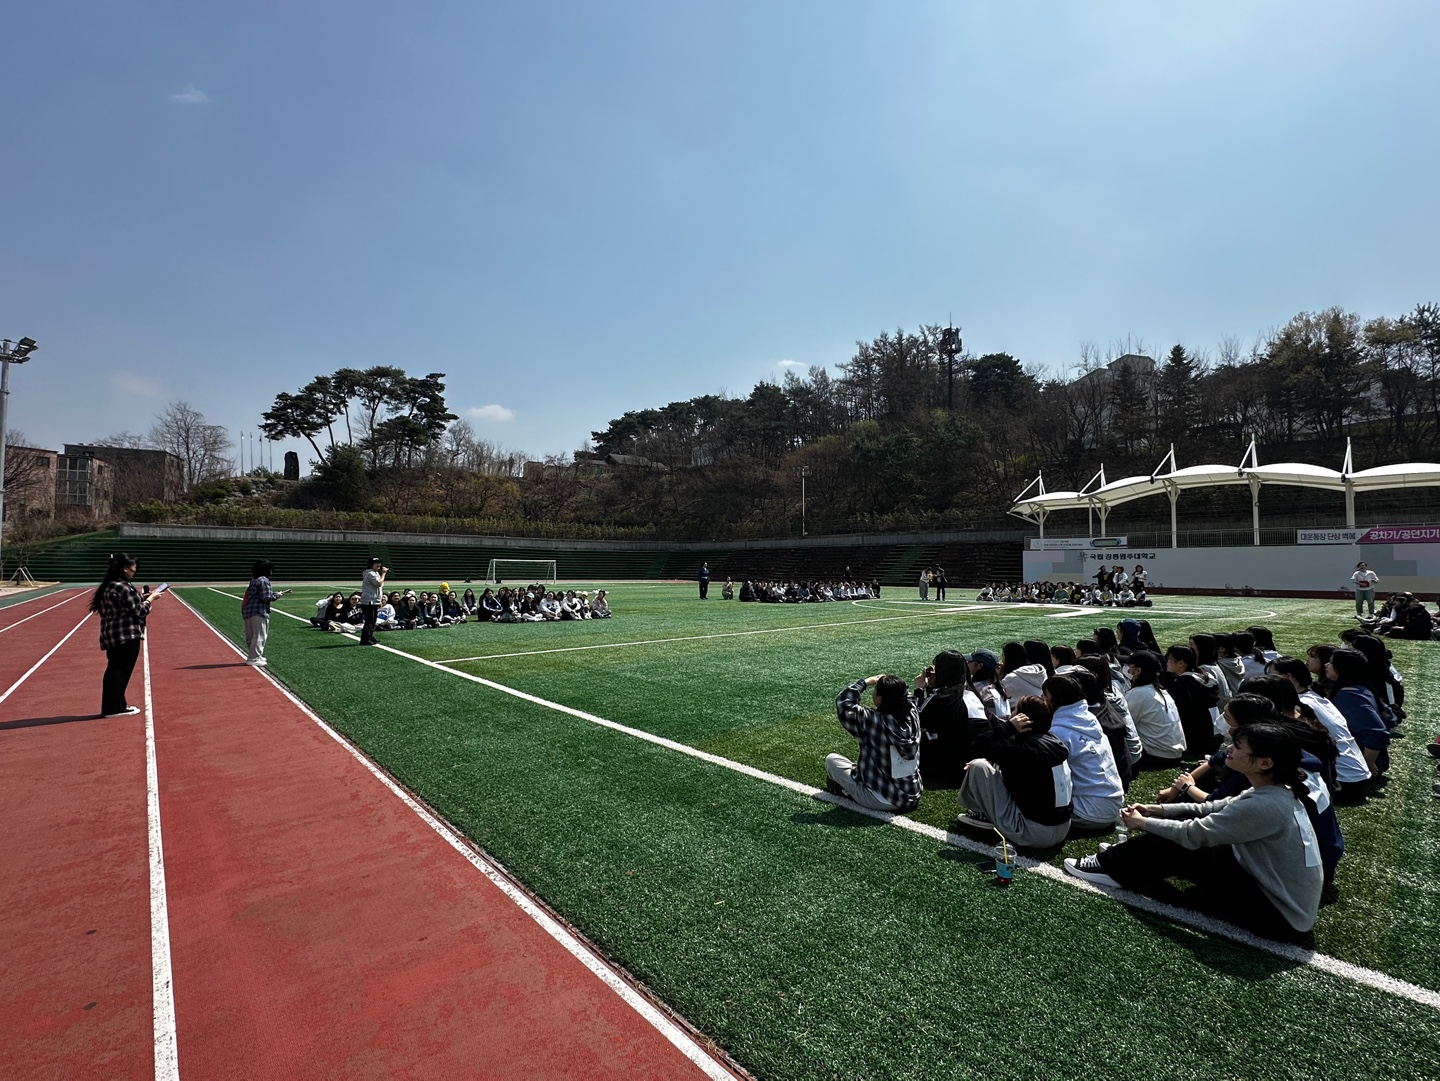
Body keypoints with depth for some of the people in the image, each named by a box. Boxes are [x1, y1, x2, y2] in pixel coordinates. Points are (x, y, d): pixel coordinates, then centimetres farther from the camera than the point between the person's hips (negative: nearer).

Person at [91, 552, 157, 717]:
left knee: (114, 670, 15)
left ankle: (112, 706, 23)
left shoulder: (108, 586, 11)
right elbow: (138, 611, -15)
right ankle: (115, 707, 5)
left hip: (112, 635, 10)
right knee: (121, 670, -2)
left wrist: (141, 596, 13)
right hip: (126, 636, -10)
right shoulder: (123, 587, -19)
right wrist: (150, 599, -1)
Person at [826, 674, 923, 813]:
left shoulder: (874, 721, -28)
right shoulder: (912, 716, -11)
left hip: (885, 800, -6)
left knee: (831, 760, 6)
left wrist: (865, 682, -10)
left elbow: (843, 703, -16)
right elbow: (906, 696, 13)